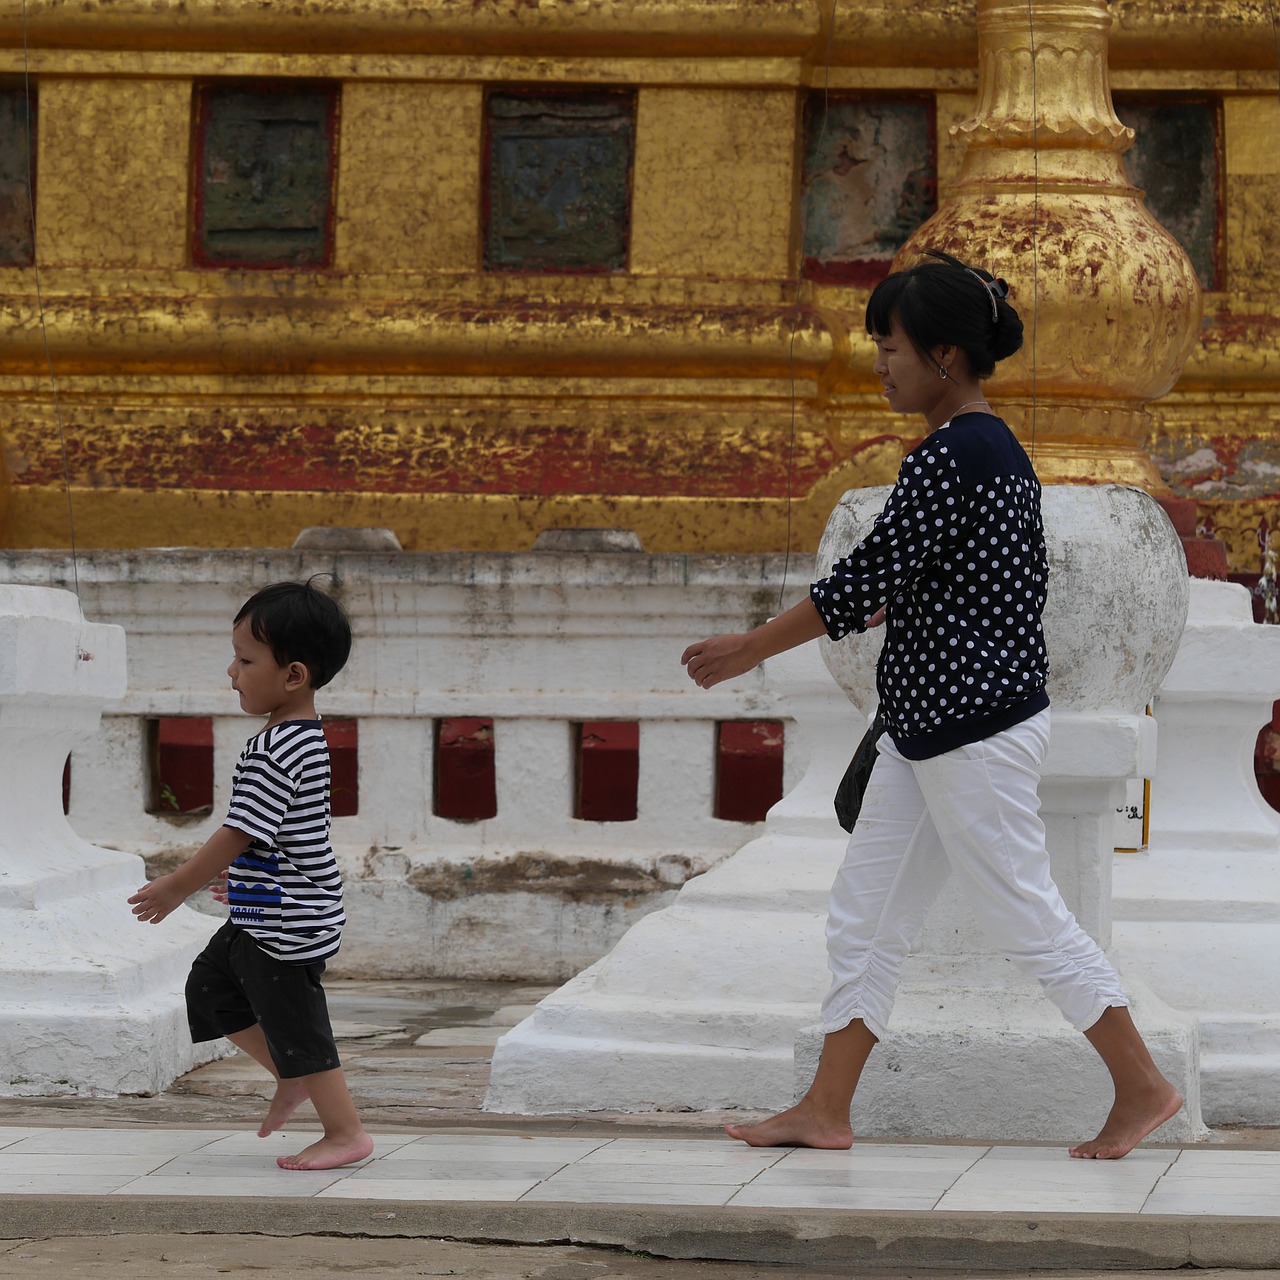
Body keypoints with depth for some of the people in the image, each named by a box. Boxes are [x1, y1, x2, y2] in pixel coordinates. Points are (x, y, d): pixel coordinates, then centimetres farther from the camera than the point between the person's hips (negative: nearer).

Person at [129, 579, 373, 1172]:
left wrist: (176, 887, -14)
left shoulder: (272, 753, -25)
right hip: (263, 916, 10)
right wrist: (240, 877, 28)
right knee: (211, 988, 20)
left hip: (287, 923, -10)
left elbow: (239, 834, -24)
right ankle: (291, 1078, 28)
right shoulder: (304, 735, 7)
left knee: (294, 1025, 1)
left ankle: (346, 1133, 11)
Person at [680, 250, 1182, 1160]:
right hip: (928, 731, 10)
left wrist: (749, 650, -10)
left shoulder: (946, 461, -20)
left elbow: (862, 586, -19)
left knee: (1029, 917, -2)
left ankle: (1143, 1089, 8)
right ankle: (826, 1111, 15)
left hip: (975, 736, -10)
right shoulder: (1001, 451, 10)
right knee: (865, 916, 11)